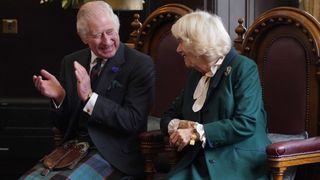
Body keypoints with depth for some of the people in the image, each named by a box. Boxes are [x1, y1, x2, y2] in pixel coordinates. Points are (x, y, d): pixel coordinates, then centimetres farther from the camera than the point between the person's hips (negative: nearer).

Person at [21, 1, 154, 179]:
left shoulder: (141, 64, -6)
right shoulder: (71, 63, 10)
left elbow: (134, 122, -14)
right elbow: (64, 125, 13)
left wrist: (89, 97, -22)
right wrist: (59, 97, -9)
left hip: (113, 154, -5)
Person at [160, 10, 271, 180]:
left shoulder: (244, 68, -4)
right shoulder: (195, 73, 18)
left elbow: (245, 124, -15)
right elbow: (168, 116, 20)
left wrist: (197, 132, -18)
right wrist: (178, 125, -4)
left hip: (238, 164, -5)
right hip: (198, 162, 5)